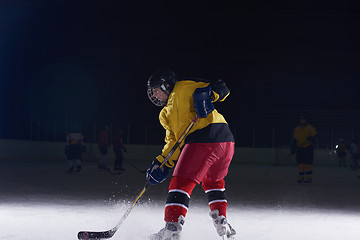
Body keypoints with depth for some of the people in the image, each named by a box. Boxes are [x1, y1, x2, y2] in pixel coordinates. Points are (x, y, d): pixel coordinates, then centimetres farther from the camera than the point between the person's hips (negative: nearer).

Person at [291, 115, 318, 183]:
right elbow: (294, 140, 15)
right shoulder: (296, 129, 12)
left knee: (308, 163, -10)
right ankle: (301, 177, 6)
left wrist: (312, 138, -26)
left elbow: (315, 136, -4)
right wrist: (293, 148, 10)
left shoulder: (310, 128, -1)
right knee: (300, 163, 1)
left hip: (308, 147, -4)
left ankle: (309, 177, -7)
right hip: (300, 148, 4)